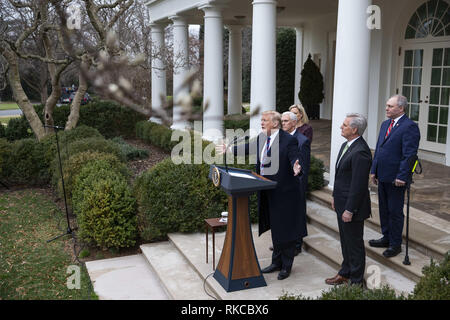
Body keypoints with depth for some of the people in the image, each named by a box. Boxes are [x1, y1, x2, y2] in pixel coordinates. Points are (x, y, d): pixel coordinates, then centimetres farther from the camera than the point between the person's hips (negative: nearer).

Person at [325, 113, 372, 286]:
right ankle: (345, 273, 38)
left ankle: (356, 281, 19)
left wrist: (349, 210, -21)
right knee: (345, 241, 22)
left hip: (352, 206, -10)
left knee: (354, 243, 5)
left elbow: (358, 185, -24)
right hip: (342, 202, 10)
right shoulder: (346, 145, 8)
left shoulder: (360, 152, -24)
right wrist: (335, 197, 18)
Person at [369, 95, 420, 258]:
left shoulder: (410, 126, -14)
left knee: (395, 212, 3)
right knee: (384, 209, 18)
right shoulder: (385, 124, 13)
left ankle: (395, 244, 16)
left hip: (396, 178, -8)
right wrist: (374, 171, 12)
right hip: (382, 176, 8)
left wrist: (401, 177, -21)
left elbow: (409, 155, -18)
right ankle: (386, 238, 33)